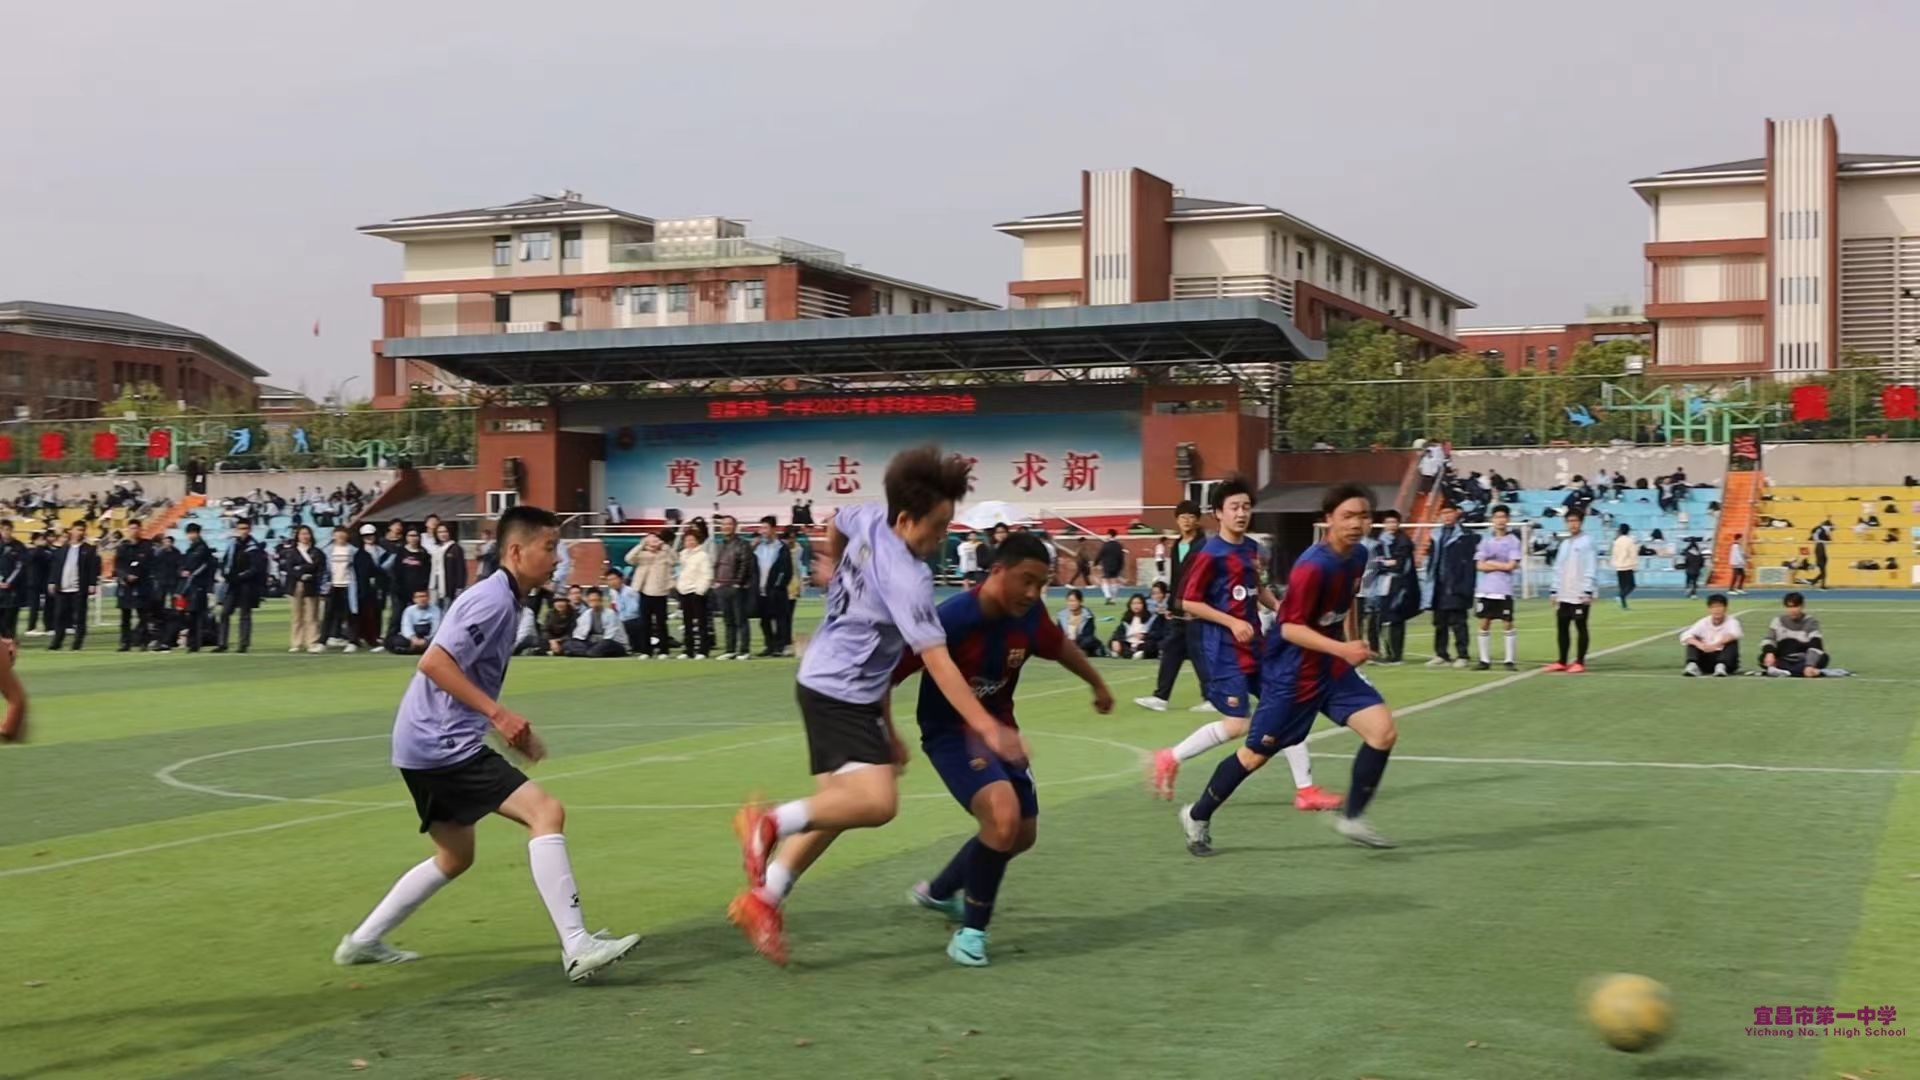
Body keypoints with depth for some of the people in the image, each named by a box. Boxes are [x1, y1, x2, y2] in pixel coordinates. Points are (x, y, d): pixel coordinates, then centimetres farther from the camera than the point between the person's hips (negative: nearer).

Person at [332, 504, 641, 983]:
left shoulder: (501, 599, 16)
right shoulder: (492, 599, -15)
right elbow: (434, 662, -25)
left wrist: (511, 729, 18)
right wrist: (498, 713, -26)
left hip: (428, 745, 11)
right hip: (444, 744, -11)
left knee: (455, 857, 23)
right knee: (546, 812, -18)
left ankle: (362, 942, 30)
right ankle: (577, 948, -23)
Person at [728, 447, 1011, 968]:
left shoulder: (870, 517, -2)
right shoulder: (907, 578, -25)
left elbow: (835, 524, 22)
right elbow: (936, 660, -29)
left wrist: (837, 571, 42)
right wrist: (987, 728, -30)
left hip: (825, 679, 10)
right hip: (842, 693, -10)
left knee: (838, 803, 13)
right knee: (877, 802, -23)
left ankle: (763, 898, 16)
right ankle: (772, 823, -14)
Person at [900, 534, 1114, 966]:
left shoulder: (1029, 614, -10)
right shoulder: (951, 619, -29)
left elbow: (1061, 647, 13)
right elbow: (888, 674, -21)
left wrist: (1098, 684, 28)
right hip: (951, 732, -7)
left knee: (1023, 833, 17)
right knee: (1004, 817, -29)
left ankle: (939, 891, 41)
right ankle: (971, 930, -11)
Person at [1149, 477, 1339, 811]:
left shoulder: (1251, 548, 9)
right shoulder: (1211, 554, -14)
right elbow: (1189, 602, -13)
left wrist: (1278, 605, 6)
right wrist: (1232, 622, -17)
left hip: (1255, 645, 8)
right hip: (1224, 649, -8)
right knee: (1237, 725, -8)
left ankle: (1305, 789, 10)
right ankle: (1170, 759, 11)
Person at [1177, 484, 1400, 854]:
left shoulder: (1358, 556, 0)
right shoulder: (1312, 566, -25)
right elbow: (1290, 627, -25)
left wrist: (1353, 646, 19)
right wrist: (1341, 648, -33)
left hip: (1335, 669, 7)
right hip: (1293, 673, -7)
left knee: (1383, 731, -9)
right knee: (1257, 753, 4)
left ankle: (1352, 818, 6)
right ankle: (1198, 816, 25)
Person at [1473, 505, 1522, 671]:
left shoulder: (1513, 541, -1)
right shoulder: (1486, 540, 8)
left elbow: (1510, 566, -9)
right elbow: (1480, 566, 1)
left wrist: (1491, 563, -2)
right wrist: (1501, 566, -7)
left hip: (1504, 590, -3)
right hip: (1485, 589, 3)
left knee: (1508, 624, -2)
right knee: (1484, 624, 5)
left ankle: (1509, 660, 5)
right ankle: (1485, 660, 12)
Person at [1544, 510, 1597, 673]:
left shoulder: (1587, 542, -5)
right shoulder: (1564, 544, 16)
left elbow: (1591, 568, -10)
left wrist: (1588, 591, -16)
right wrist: (1555, 590, 13)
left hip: (1580, 595, -7)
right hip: (1564, 594, 7)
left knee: (1580, 627, -1)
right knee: (1562, 627, 7)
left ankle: (1580, 662, 3)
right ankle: (1562, 662, 14)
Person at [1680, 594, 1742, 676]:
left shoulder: (1731, 622, -8)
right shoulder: (1704, 622, -1)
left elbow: (1734, 634, -33)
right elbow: (1685, 636, -15)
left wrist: (1716, 645, -48)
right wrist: (1699, 644, -36)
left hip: (1726, 662, -2)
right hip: (1707, 661, 2)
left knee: (1732, 640, -26)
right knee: (1693, 640, -16)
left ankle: (1721, 666, -40)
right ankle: (1692, 666, -32)